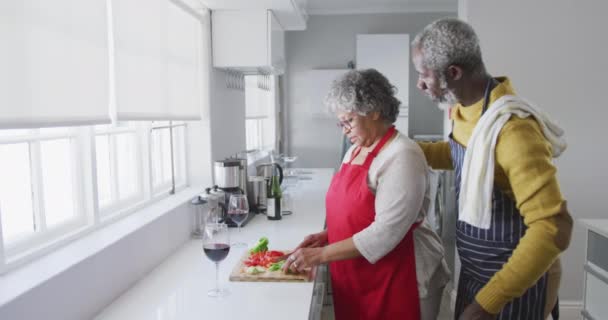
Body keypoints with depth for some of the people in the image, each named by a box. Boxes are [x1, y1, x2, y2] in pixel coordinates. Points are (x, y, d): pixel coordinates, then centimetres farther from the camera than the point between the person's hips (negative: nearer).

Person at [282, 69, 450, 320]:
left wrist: (321, 254, -21)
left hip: (396, 281, -7)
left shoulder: (402, 156, -18)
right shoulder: (355, 151, 7)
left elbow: (386, 232, -24)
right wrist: (327, 235, 1)